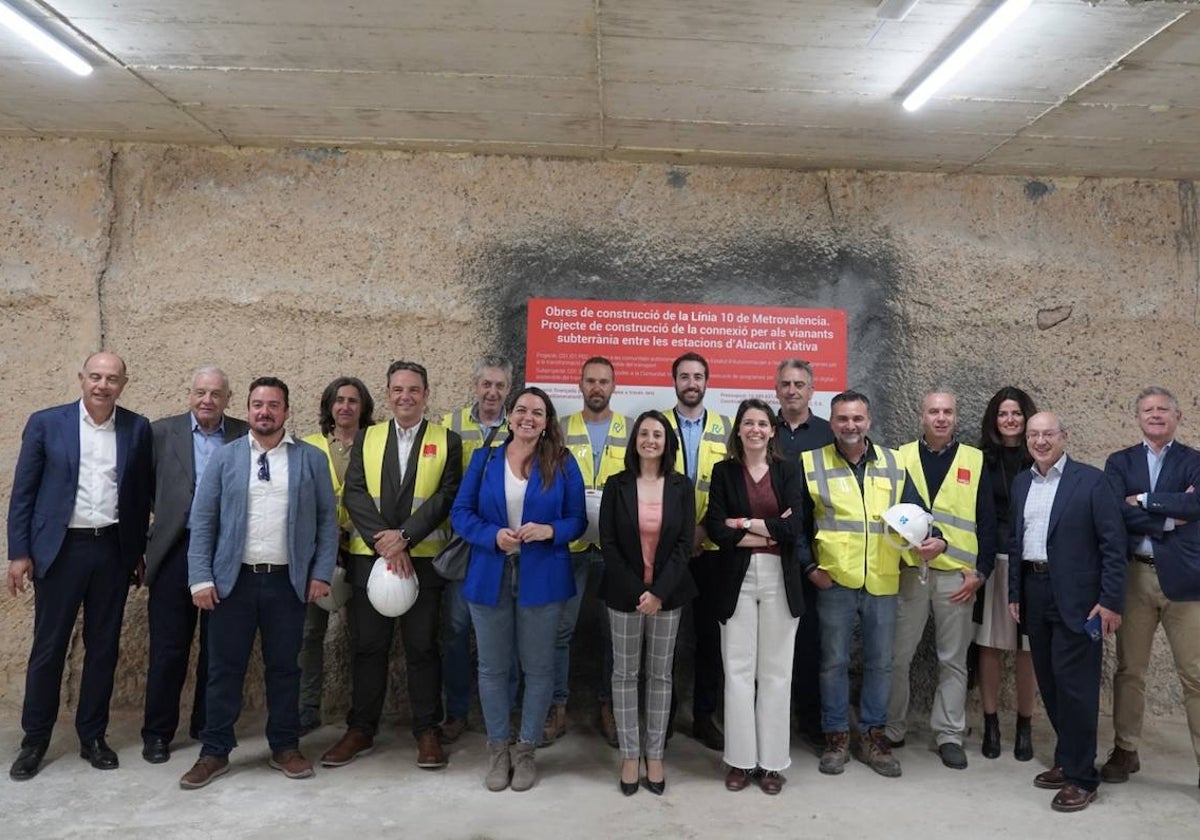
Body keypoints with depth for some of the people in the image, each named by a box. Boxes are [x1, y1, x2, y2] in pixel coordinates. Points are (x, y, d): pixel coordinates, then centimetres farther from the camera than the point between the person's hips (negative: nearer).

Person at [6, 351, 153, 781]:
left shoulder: (137, 428, 3)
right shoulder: (45, 423, -1)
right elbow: (23, 491, 0)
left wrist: (139, 551, 7)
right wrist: (19, 553, -3)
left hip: (113, 549, 2)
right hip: (60, 548, -1)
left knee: (103, 646, 10)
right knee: (48, 647, 7)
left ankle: (93, 735, 23)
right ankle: (35, 740, 23)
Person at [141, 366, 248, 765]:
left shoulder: (245, 435, 3)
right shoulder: (162, 432, 3)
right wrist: (142, 544, -2)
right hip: (175, 552, -1)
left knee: (218, 647, 10)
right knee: (168, 648, 6)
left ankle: (208, 728, 25)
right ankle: (157, 732, 21)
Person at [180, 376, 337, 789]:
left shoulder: (312, 458, 3)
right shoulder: (224, 457, 3)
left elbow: (327, 519, 3)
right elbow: (202, 521, 1)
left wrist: (321, 573, -3)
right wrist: (201, 579, -5)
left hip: (289, 582, 0)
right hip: (233, 580, 0)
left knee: (284, 667, 10)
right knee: (225, 667, 8)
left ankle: (285, 747, 24)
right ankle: (215, 751, 22)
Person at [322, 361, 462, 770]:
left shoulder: (447, 441, 3)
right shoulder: (366, 438, 9)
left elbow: (447, 496, -7)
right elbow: (354, 494, -1)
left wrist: (404, 537, -17)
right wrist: (383, 541, -14)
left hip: (424, 559, -2)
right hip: (369, 557, 2)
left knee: (422, 646, 5)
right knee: (368, 645, 9)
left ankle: (427, 730, 17)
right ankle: (360, 730, 22)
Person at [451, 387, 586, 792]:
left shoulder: (563, 464, 1)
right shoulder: (484, 459, 3)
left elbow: (577, 519, 2)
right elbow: (461, 512, 1)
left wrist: (549, 531, -19)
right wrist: (493, 536, -17)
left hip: (542, 578, -1)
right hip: (490, 576, 1)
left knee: (538, 666, 7)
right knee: (492, 667, 10)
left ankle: (526, 749, 24)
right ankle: (498, 748, 27)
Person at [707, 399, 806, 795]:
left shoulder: (788, 470, 5)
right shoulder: (724, 471, 4)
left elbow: (794, 528, -7)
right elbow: (717, 529, -7)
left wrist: (745, 523, -9)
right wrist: (770, 532, -10)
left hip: (780, 580, 1)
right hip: (738, 579, 0)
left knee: (776, 672, 6)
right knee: (738, 670, 3)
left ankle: (772, 761, 18)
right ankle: (740, 759, 16)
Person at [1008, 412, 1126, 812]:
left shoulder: (1091, 480, -6)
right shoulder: (1021, 483, 11)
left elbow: (1113, 544, -9)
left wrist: (1111, 601, -13)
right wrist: (1015, 593, 11)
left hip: (1076, 598, -6)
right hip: (1035, 594, 6)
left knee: (1075, 685, -3)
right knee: (1050, 683, 12)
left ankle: (1081, 777, 9)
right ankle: (1067, 761, 26)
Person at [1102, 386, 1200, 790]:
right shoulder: (1119, 462, 10)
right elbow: (1116, 512, -7)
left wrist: (1143, 500, -11)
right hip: (1134, 576, 2)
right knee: (1129, 670, 10)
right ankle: (1125, 751, 22)